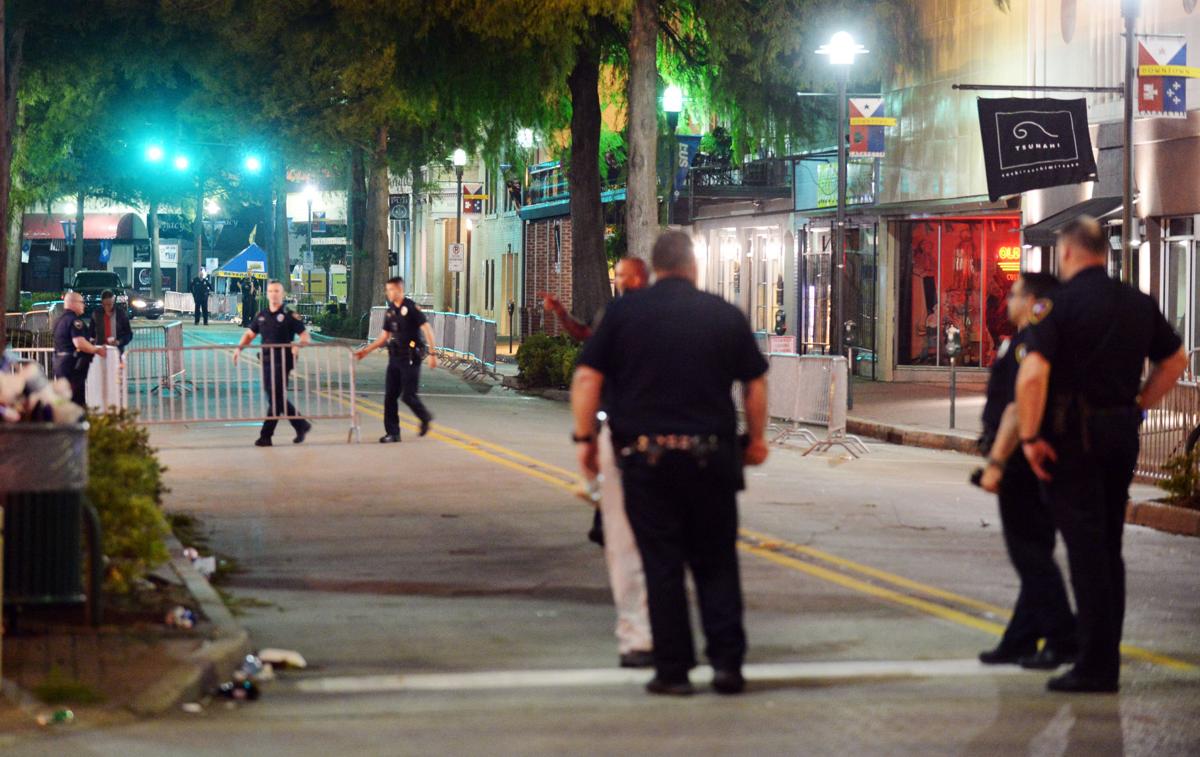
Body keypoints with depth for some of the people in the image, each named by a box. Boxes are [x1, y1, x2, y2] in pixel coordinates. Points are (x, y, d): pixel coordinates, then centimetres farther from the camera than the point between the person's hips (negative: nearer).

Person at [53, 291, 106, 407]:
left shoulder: (60, 320, 17)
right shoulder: (74, 320, -14)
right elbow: (80, 343, -25)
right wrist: (97, 350, -12)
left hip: (60, 362, 10)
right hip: (74, 365, -10)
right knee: (77, 401, -8)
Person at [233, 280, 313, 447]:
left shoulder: (289, 316, -2)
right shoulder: (261, 316, 14)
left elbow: (305, 336, -4)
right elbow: (250, 334, 20)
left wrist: (298, 346, -25)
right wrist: (239, 347, 3)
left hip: (282, 361, -6)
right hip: (266, 361, 6)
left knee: (276, 398, -8)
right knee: (276, 398, 9)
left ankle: (266, 436, -5)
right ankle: (302, 425, 23)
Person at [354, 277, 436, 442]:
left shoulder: (411, 308, -10)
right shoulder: (390, 312, 11)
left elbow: (427, 329, -12)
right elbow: (384, 336, 19)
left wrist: (432, 354, -17)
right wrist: (367, 350, 12)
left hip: (411, 358, -7)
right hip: (395, 357, 7)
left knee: (408, 395, -7)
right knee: (390, 395, 1)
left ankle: (425, 418, 21)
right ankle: (392, 433, 6)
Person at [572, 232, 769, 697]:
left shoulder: (623, 312, 0)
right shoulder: (726, 315, 4)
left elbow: (587, 378, -4)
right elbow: (756, 383, 10)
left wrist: (585, 438, 4)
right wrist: (756, 438, 23)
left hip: (645, 454, -1)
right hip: (711, 456, 1)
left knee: (662, 565, 4)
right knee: (716, 562, 10)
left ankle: (673, 670, 4)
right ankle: (727, 663, 5)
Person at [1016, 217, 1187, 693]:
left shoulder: (1059, 303, -11)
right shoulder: (1138, 304, 8)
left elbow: (1033, 372, -22)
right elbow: (1175, 360, 18)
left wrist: (1030, 436, -14)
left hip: (1073, 436, -6)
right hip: (1122, 432, 6)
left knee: (1085, 549, -4)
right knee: (1109, 546, 14)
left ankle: (1095, 666, -6)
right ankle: (1107, 660, 17)